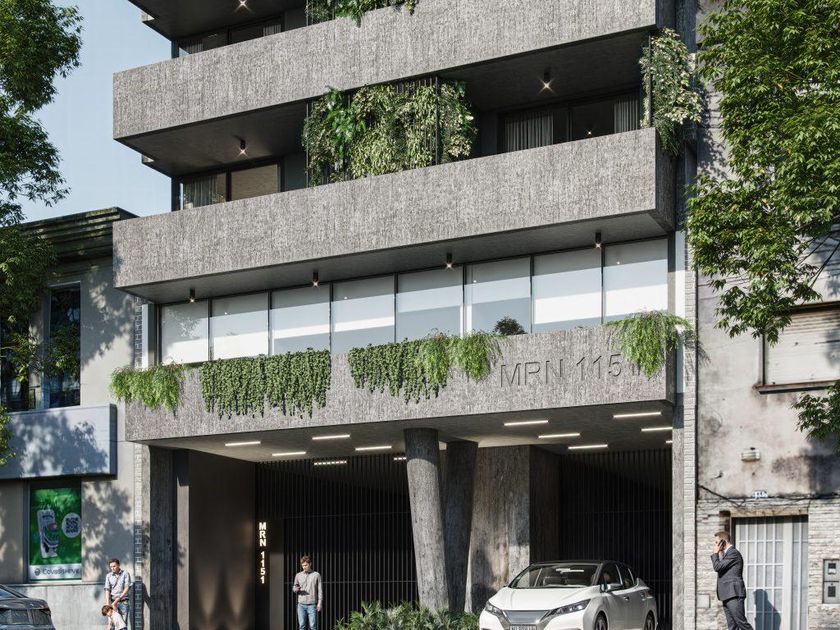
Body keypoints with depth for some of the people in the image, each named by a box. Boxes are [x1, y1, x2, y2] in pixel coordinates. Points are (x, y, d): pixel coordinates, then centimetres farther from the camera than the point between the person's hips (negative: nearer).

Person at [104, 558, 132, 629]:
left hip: (123, 602, -2)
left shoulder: (125, 574, -1)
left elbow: (127, 588, -7)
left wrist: (118, 599, -16)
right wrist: (107, 603, -14)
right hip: (113, 602, 2)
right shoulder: (108, 576, 6)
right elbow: (107, 590, -1)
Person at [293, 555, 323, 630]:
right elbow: (294, 587, 19)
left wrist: (319, 603, -5)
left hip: (312, 605, -2)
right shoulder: (298, 575, 10)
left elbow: (320, 590, 3)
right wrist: (295, 589, -6)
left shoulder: (316, 575, 4)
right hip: (301, 604, 2)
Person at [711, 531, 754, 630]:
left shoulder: (734, 553, -10)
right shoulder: (727, 553, 21)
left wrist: (715, 553, -3)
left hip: (734, 595, -10)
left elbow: (717, 567, -17)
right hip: (727, 596, 10)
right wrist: (720, 554, 14)